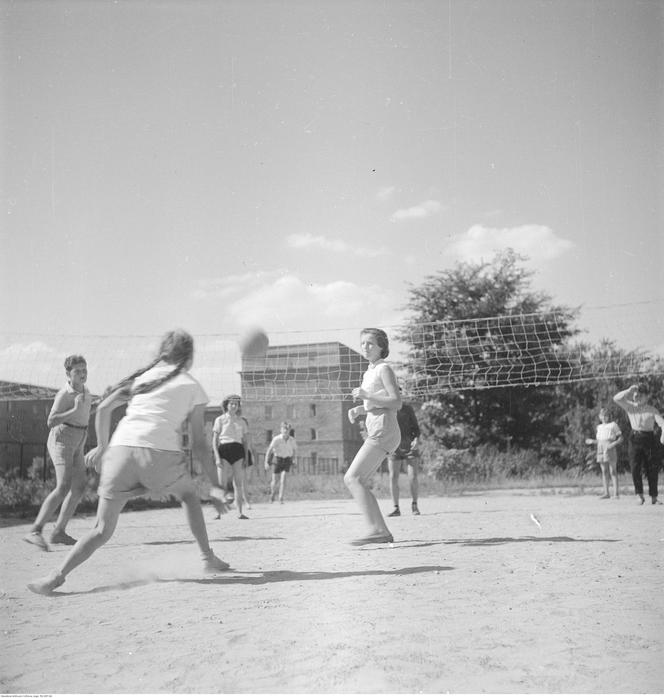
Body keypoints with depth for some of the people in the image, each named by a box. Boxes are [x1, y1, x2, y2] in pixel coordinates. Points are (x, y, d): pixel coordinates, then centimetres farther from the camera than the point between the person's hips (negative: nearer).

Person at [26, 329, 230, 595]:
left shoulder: (143, 375, 23)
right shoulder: (192, 386, 16)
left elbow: (103, 409, 16)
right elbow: (198, 445, 12)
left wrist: (102, 447, 29)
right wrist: (215, 486, 15)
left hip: (122, 448, 2)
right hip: (162, 452, -2)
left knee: (102, 530, 9)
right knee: (189, 495, 29)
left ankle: (57, 576, -5)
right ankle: (208, 558, 27)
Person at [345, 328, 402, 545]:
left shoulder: (384, 369, -4)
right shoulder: (369, 373, 22)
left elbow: (396, 402, -12)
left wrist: (367, 396, -19)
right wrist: (358, 410, 13)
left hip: (383, 430, -9)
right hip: (375, 432, 9)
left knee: (352, 478, -16)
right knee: (360, 482, 6)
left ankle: (375, 529, -22)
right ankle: (383, 531, 6)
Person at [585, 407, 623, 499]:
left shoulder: (613, 425, -1)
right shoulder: (599, 427, 15)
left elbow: (620, 439, -2)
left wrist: (614, 443, -17)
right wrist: (592, 441, 14)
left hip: (610, 451, -5)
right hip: (601, 450, 5)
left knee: (613, 472, -6)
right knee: (604, 472, 5)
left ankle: (616, 493, -5)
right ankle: (606, 493, 7)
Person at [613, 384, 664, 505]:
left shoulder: (652, 410, 4)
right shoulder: (630, 407, 8)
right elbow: (616, 398, -4)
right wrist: (629, 390, -9)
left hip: (649, 439, 0)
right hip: (635, 439, 0)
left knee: (652, 470, 2)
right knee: (635, 467, -10)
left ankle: (654, 497, 11)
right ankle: (640, 495, -4)